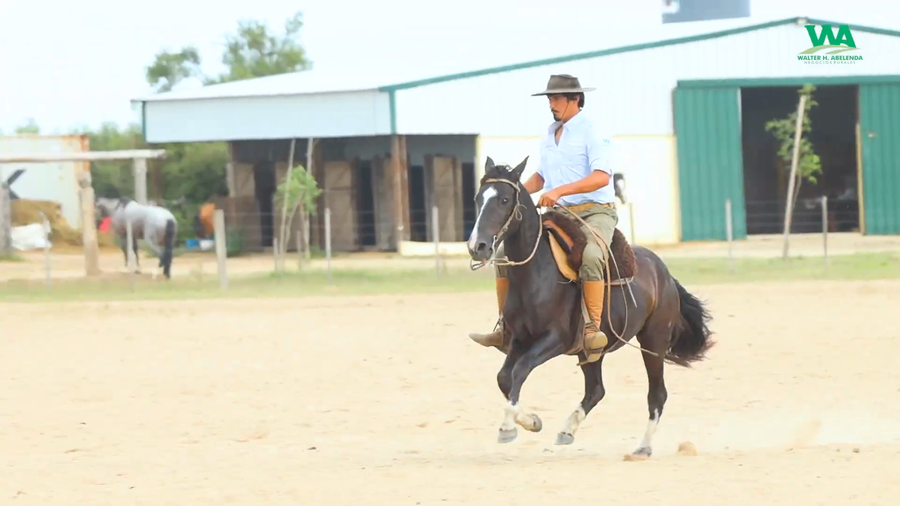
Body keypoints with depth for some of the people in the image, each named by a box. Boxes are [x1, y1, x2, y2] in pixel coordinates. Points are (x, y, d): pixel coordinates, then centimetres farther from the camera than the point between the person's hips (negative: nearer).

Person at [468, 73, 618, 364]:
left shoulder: (592, 134, -9)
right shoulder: (550, 135, 14)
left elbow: (601, 176, -23)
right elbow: (541, 175, 27)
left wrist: (560, 191, -31)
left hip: (594, 212, -8)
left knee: (590, 256, -39)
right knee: (506, 251, -1)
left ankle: (592, 329, -39)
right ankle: (506, 328, 2)